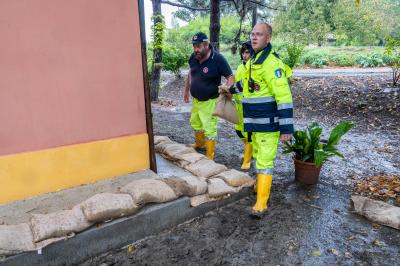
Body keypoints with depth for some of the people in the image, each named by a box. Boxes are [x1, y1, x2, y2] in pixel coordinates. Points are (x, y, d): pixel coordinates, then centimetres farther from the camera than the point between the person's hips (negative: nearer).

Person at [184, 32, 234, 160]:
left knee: (209, 128, -3)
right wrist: (186, 90, 20)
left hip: (209, 101, -7)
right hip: (195, 99, 7)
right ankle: (199, 143, 47)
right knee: (195, 123, 23)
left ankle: (210, 155, 11)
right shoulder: (193, 57, -3)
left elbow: (230, 77, -17)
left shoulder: (218, 59, -22)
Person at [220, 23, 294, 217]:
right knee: (258, 156, 22)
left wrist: (286, 128, -24)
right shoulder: (252, 61, 11)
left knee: (265, 162, -3)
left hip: (268, 124, -9)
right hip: (254, 123, 9)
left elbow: (284, 98, -22)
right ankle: (262, 184, 43)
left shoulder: (272, 63, -18)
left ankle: (261, 204, 7)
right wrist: (231, 90, 41)